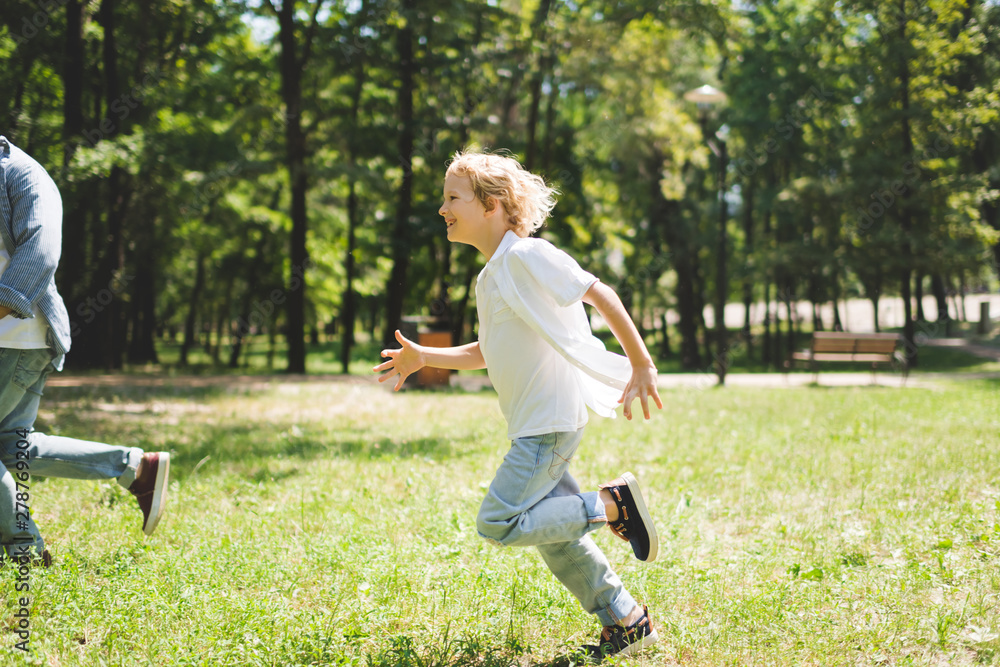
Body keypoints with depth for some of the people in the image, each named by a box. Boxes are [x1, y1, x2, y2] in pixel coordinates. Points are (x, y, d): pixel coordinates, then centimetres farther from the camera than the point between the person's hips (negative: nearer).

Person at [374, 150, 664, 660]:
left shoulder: (527, 255, -13)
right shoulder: (489, 277, 16)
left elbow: (601, 295, -16)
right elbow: (487, 354, 25)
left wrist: (641, 365, -17)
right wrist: (423, 357, 17)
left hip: (551, 420, -10)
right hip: (531, 424, 10)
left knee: (498, 523, -12)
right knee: (553, 533, 13)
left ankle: (613, 504, -4)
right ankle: (627, 622, 22)